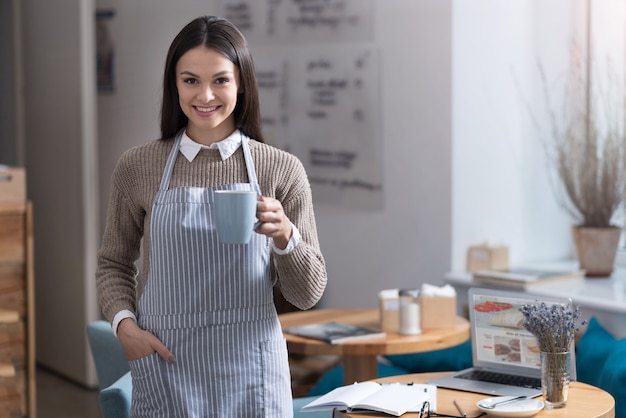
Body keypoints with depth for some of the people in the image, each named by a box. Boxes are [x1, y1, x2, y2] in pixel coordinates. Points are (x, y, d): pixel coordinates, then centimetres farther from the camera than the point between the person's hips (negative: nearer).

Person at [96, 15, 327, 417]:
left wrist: (284, 236, -18)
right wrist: (124, 324, -5)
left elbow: (307, 294, 0)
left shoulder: (282, 170, -2)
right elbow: (114, 263, 13)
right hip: (166, 366, 1)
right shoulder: (137, 167, 0)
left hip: (249, 371, 0)